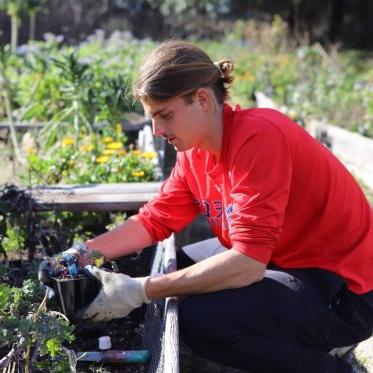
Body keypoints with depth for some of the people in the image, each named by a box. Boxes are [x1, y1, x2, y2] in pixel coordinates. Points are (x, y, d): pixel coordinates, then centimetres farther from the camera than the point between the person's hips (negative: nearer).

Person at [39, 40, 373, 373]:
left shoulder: (258, 137, -26)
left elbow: (246, 263, -31)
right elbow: (153, 222, 8)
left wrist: (140, 292, -28)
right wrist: (84, 253, -6)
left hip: (342, 288, -9)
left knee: (199, 318, -26)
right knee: (171, 270, 13)